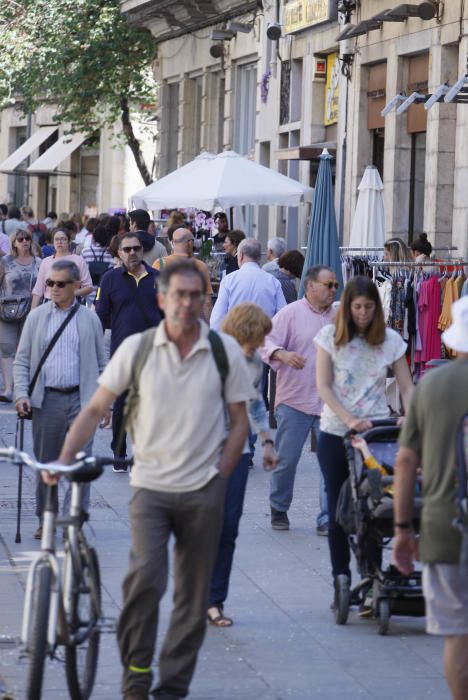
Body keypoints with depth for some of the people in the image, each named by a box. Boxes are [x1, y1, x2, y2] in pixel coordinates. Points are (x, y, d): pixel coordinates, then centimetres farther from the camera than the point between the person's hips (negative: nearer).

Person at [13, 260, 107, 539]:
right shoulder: (37, 318, 8)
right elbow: (22, 360, 8)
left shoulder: (90, 319, 6)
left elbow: (101, 364, 10)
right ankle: (46, 520, 20)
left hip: (81, 399, -1)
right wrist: (21, 394, -5)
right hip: (46, 400, 1)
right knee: (46, 462, 8)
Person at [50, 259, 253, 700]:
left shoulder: (225, 351, 0)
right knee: (144, 578, -18)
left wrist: (219, 478, -1)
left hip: (203, 491, 1)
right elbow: (95, 409, 3)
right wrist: (65, 457, -9)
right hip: (150, 485, -1)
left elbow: (239, 421, 7)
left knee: (193, 595, 6)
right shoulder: (137, 348, -2)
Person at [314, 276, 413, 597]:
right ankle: (341, 581, 14)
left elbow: (406, 387, 3)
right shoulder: (330, 336, 1)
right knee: (339, 511, 5)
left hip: (376, 432, 0)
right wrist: (349, 420, -16)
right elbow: (324, 387, -4)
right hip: (335, 434, 0)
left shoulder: (390, 340, 3)